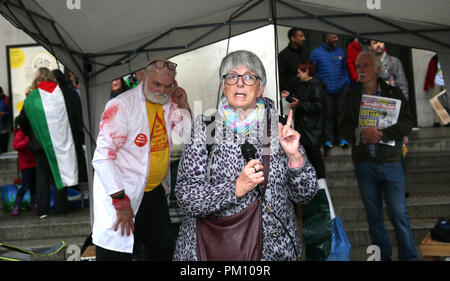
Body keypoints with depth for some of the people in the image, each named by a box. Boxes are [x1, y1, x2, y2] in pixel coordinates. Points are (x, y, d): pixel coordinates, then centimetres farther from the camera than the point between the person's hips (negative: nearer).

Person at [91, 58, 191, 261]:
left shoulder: (168, 103, 3)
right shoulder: (122, 105, -17)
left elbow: (189, 134, 12)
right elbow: (103, 156, -21)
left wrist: (183, 105, -3)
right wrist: (120, 201, -22)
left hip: (156, 192, 7)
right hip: (124, 194, -6)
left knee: (163, 252, 17)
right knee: (117, 255, 4)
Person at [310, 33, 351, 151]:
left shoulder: (340, 51, 11)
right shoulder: (316, 53, -2)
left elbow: (345, 69, 16)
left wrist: (348, 83, 10)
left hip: (340, 89, 3)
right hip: (325, 91, -3)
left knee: (339, 113, 8)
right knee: (328, 114, 1)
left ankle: (341, 137, 19)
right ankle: (328, 139, 12)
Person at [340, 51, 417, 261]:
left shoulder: (394, 93, 4)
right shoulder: (351, 96, 9)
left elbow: (407, 124, -4)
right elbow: (345, 126, 3)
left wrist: (381, 133, -19)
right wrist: (362, 133, -17)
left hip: (390, 162, -2)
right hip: (364, 164, 2)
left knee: (399, 214, -2)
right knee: (374, 215, 9)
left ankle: (409, 257, 13)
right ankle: (383, 256, 22)